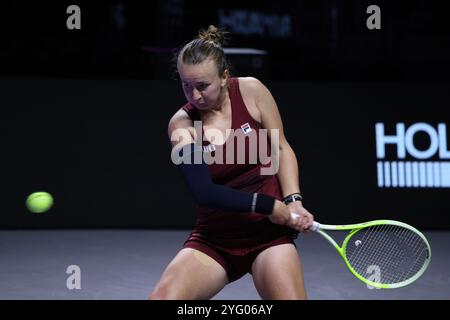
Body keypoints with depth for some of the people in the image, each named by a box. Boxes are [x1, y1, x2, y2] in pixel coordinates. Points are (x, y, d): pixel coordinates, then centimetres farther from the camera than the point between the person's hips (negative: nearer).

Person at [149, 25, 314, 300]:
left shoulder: (251, 90, -5)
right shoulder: (181, 123, -6)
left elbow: (282, 148, 3)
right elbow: (204, 191, -17)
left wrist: (293, 202, -11)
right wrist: (269, 205, -20)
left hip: (270, 230, 0)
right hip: (214, 239, 0)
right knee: (163, 296, -19)